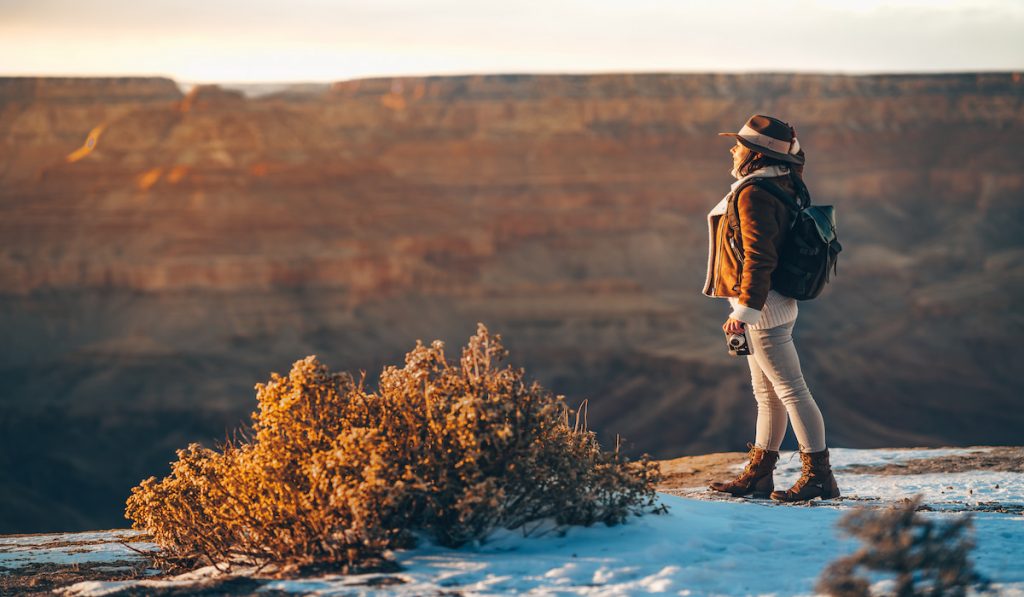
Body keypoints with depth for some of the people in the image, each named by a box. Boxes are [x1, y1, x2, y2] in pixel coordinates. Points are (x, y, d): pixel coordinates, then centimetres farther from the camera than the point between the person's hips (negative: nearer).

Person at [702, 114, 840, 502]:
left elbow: (759, 257, -24)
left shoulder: (754, 194, -19)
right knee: (767, 394, 15)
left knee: (791, 391, -8)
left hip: (763, 308, -11)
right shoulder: (780, 187, 11)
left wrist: (744, 310, -25)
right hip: (771, 305, 11)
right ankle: (758, 475, 23)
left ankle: (818, 475, -6)